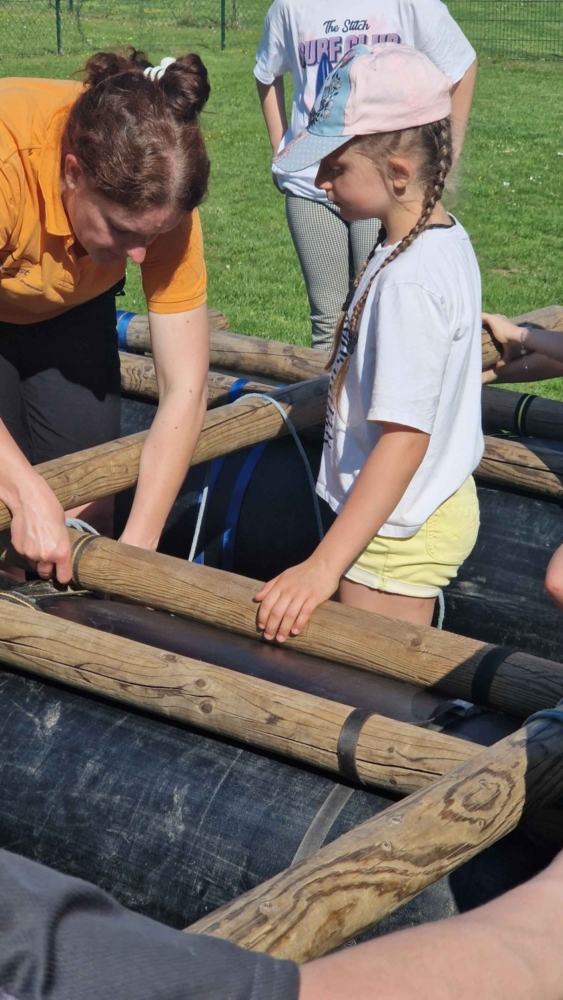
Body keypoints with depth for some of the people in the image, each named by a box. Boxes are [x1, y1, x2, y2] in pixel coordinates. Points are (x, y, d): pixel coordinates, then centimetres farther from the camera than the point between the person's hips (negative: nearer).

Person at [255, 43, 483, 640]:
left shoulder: (408, 282, -27)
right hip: (441, 500, 10)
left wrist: (325, 564, -31)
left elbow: (405, 436, -30)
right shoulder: (445, 238, 1)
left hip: (395, 530, -10)